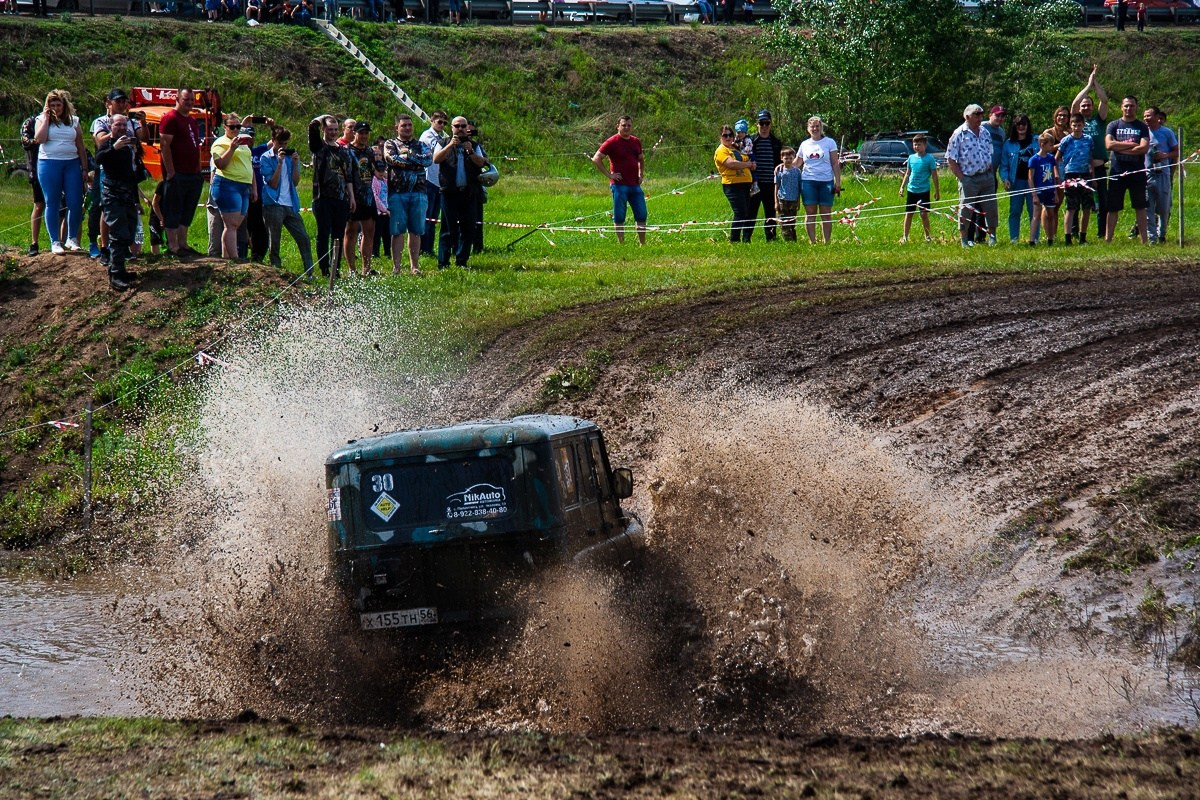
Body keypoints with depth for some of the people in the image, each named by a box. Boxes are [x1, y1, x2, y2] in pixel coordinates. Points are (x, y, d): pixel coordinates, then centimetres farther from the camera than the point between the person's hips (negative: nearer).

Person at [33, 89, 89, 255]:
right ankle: (55, 242, 6)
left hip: (72, 164, 2)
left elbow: (81, 148, 13)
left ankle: (72, 239, 13)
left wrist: (84, 169, 8)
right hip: (49, 165, -2)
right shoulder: (42, 120, 6)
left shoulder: (73, 121, 12)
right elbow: (39, 139, -13)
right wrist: (46, 118, -8)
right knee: (52, 204, 0)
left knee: (76, 203, -3)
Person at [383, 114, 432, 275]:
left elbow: (428, 159, -3)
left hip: (418, 193, 3)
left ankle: (414, 266, 10)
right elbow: (391, 159, -12)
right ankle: (396, 266, -1)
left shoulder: (420, 145, 16)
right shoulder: (390, 144, 9)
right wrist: (416, 162, -8)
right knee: (397, 231, -4)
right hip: (397, 193, -2)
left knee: (416, 231, 4)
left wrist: (408, 154, -8)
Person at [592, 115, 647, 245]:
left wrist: (641, 174, 13)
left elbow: (641, 159, 29)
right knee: (619, 217, -1)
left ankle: (642, 244, 17)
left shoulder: (636, 142, 12)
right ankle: (621, 243, 6)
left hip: (635, 185, 6)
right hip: (619, 184, -6)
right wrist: (609, 175, -12)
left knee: (641, 215, 7)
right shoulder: (612, 142, -6)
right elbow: (596, 159, -9)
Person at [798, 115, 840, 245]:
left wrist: (838, 182, -3)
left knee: (826, 214, -1)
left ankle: (826, 241, 3)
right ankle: (812, 241, 2)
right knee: (810, 213, -1)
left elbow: (835, 164, 4)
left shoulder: (829, 142, 6)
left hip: (826, 181, -2)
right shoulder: (804, 144, 13)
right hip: (808, 181, 2)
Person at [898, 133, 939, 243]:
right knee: (908, 213, 7)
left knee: (924, 214, -1)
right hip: (911, 190, 4)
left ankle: (927, 236, 14)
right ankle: (905, 236, 13)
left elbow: (934, 175, -4)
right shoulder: (911, 158, 5)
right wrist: (902, 186, 12)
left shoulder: (929, 159, -7)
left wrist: (937, 191, -3)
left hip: (923, 191, -4)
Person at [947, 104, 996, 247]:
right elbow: (951, 159, -7)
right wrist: (961, 177, -12)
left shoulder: (984, 133, 12)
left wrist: (990, 172, 10)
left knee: (991, 208, 6)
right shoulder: (959, 134, -6)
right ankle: (964, 239, 9)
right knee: (966, 210, 0)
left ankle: (992, 236, 18)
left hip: (986, 177, 5)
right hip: (969, 180, -5)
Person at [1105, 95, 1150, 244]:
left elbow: (1144, 148, -9)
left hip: (1137, 173, 0)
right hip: (1118, 172, 0)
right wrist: (1132, 145, -10)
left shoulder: (1142, 127, 6)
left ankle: (1144, 240, 6)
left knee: (1140, 207, 4)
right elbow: (1109, 144, -9)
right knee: (1113, 208, 2)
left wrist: (1120, 148, -11)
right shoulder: (1113, 125, 7)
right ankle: (1107, 239, 6)